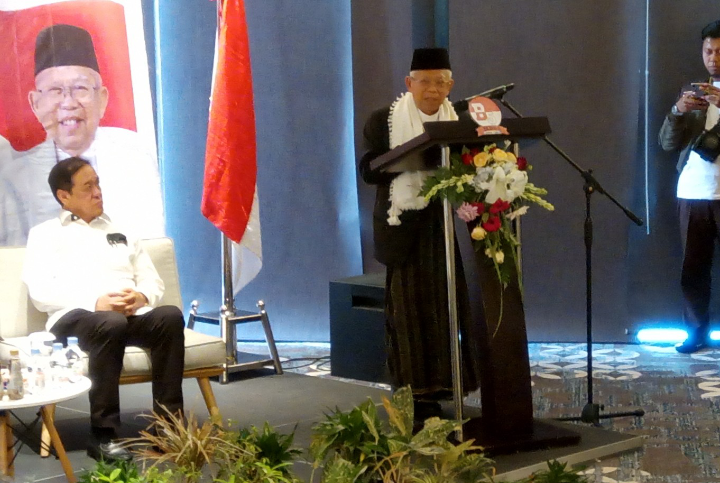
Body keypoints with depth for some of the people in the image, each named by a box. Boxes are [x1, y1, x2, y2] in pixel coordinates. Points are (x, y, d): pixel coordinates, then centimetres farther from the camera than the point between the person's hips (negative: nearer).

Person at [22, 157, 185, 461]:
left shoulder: (119, 232, 30)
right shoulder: (45, 234, 15)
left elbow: (153, 280, 21)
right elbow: (40, 292, -1)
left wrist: (142, 296, -5)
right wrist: (95, 303, -17)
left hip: (132, 315, 4)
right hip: (75, 317, -4)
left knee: (170, 316, -30)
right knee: (111, 324, -40)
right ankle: (103, 435, -33)